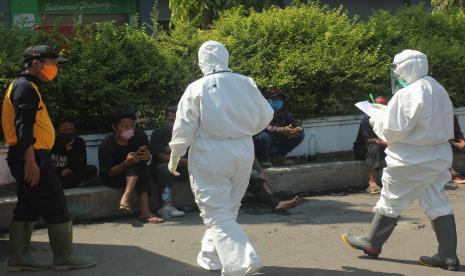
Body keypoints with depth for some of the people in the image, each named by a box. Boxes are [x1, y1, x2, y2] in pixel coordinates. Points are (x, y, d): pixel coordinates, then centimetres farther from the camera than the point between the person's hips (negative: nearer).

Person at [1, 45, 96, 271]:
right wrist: (30, 161, -26)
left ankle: (19, 258, 14)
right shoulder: (26, 87, -12)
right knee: (56, 206, -5)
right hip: (32, 155, -10)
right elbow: (24, 127, -21)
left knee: (27, 208, 12)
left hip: (26, 157, 10)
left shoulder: (22, 86, 20)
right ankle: (65, 257, 0)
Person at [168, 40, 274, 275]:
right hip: (243, 154, 5)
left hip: (210, 157, -5)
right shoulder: (247, 84, 0)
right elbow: (265, 116, 10)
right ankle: (212, 256, 33)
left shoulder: (197, 89, -11)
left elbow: (184, 128, -8)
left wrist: (174, 157, 7)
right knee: (227, 208, 20)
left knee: (217, 213, -1)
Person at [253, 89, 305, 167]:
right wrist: (283, 130, -46)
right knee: (264, 135, -39)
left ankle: (277, 157, 2)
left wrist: (297, 130, -26)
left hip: (276, 145, 6)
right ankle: (264, 158, -9)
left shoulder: (284, 113, 4)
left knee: (300, 134, -5)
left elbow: (298, 126, 1)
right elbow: (265, 127, -33)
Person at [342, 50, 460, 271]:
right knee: (437, 203, 9)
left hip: (411, 160, -7)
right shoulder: (438, 90, 8)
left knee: (391, 201, 8)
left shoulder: (407, 94, -20)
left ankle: (372, 243, 23)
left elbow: (394, 131, -19)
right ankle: (448, 255, 7)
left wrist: (376, 122, 0)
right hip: (437, 157, 8)